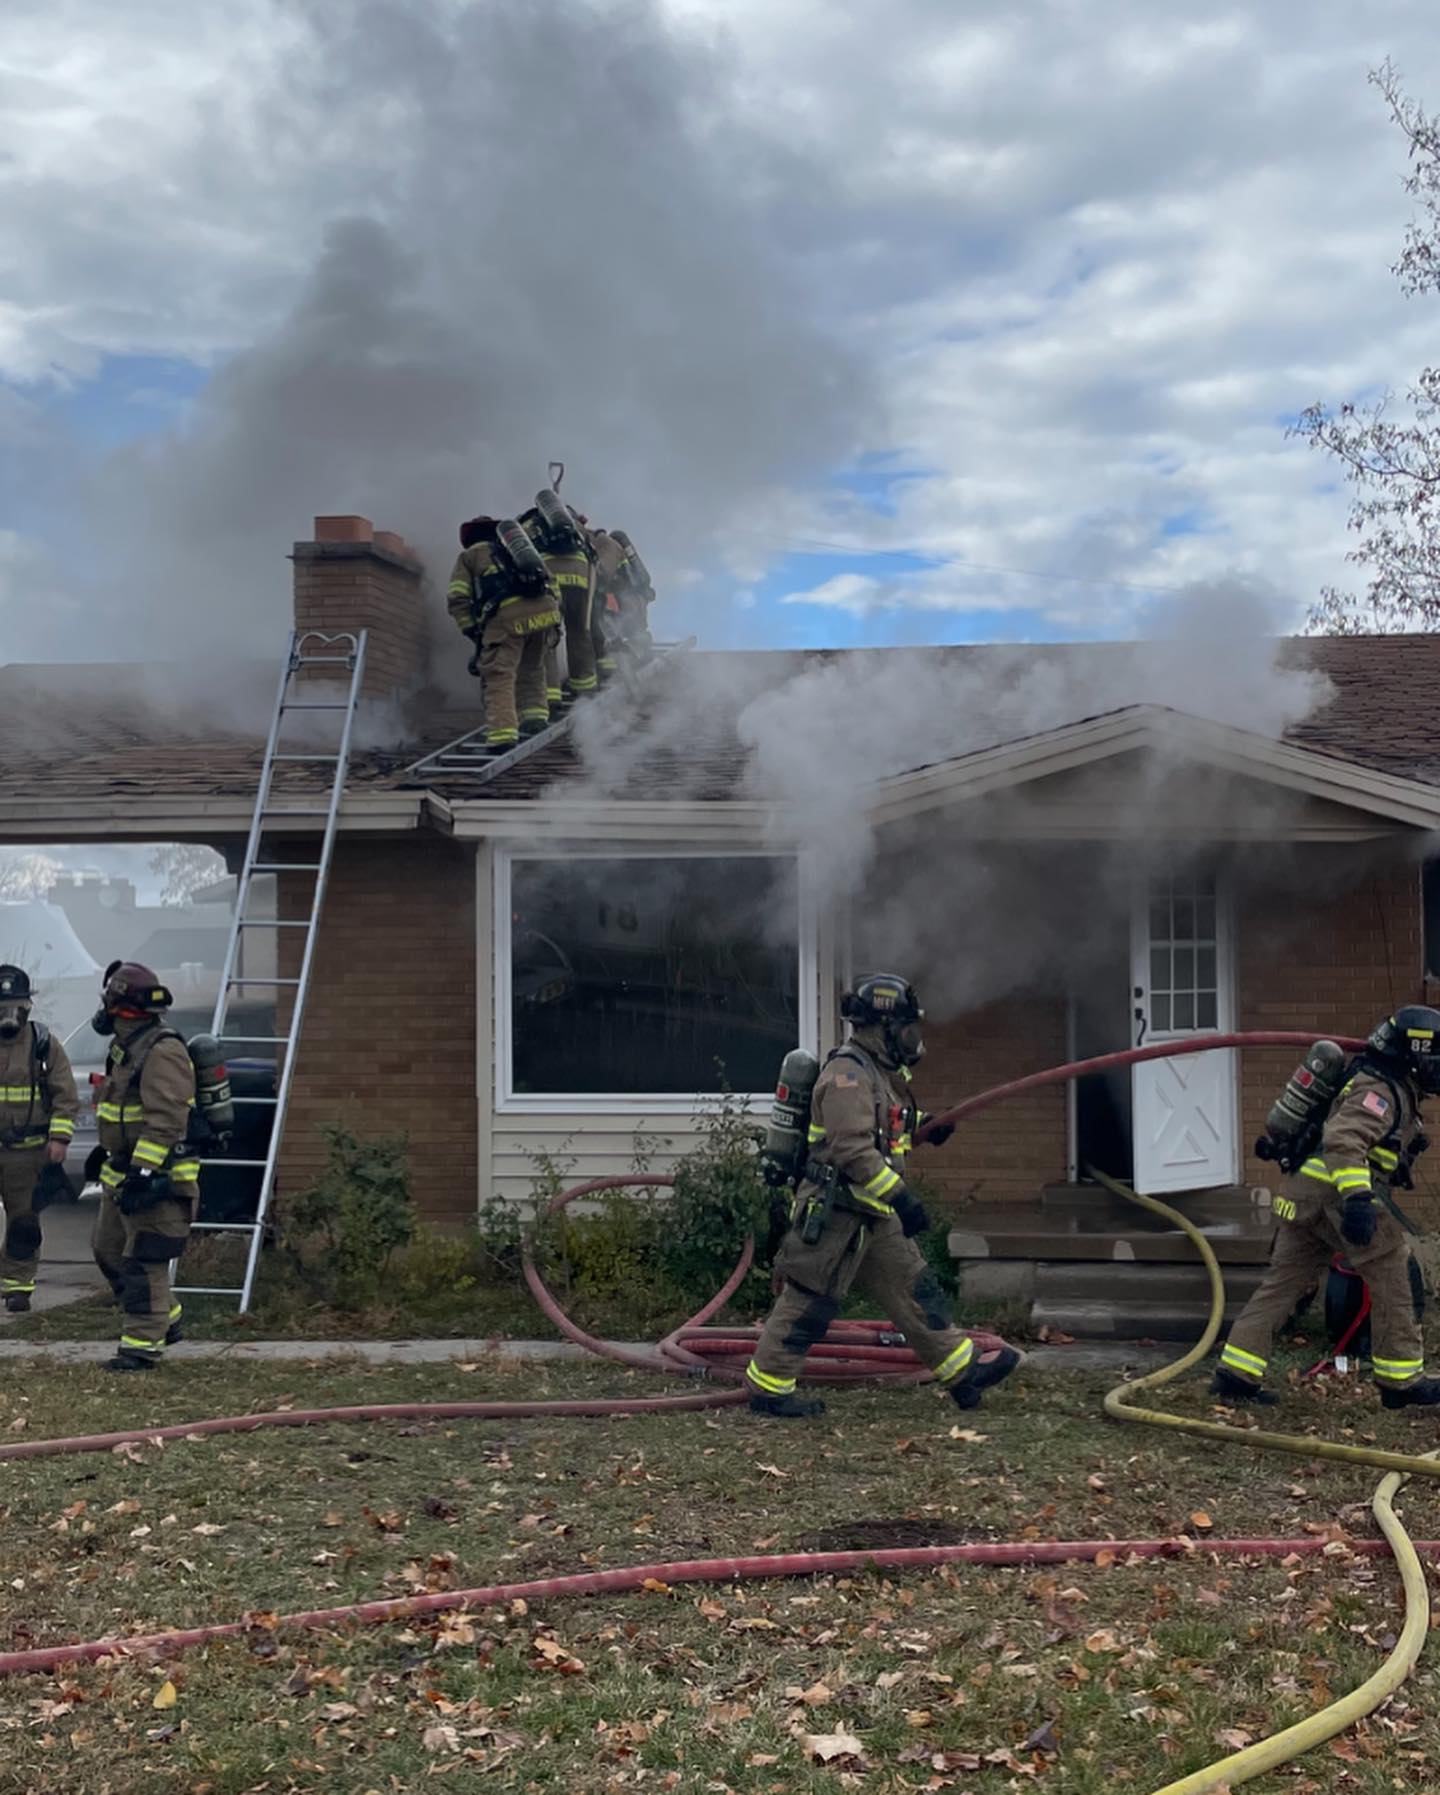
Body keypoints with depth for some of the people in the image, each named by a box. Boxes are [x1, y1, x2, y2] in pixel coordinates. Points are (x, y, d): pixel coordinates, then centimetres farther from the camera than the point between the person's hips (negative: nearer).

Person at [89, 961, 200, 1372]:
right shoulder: (127, 1050, 14)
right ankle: (166, 1319, 28)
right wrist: (105, 1149, 30)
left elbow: (165, 1121, -27)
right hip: (122, 1175, 11)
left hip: (156, 1178, -11)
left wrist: (142, 1172, -28)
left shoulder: (162, 1053, -20)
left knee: (143, 1263, -8)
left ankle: (144, 1344, -3)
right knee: (108, 1250, 18)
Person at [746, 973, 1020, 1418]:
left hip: (873, 1215, 10)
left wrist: (925, 1126, 16)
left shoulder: (881, 1072, 14)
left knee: (914, 1289, 11)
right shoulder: (848, 1074, -19)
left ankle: (964, 1373, 17)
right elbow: (853, 1148, -27)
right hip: (835, 1213, -10)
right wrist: (901, 1196, -27)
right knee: (809, 1302, -1)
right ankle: (767, 1388, 10)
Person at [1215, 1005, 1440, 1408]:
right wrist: (1357, 1198, -37)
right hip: (1335, 1193, -10)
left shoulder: (1392, 1089, 20)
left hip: (1306, 1194, 10)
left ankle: (1236, 1373, 5)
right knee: (1391, 1270, -2)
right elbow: (1343, 1141, -27)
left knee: (1283, 1281, 7)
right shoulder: (1379, 1089, -12)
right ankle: (1401, 1381, 3)